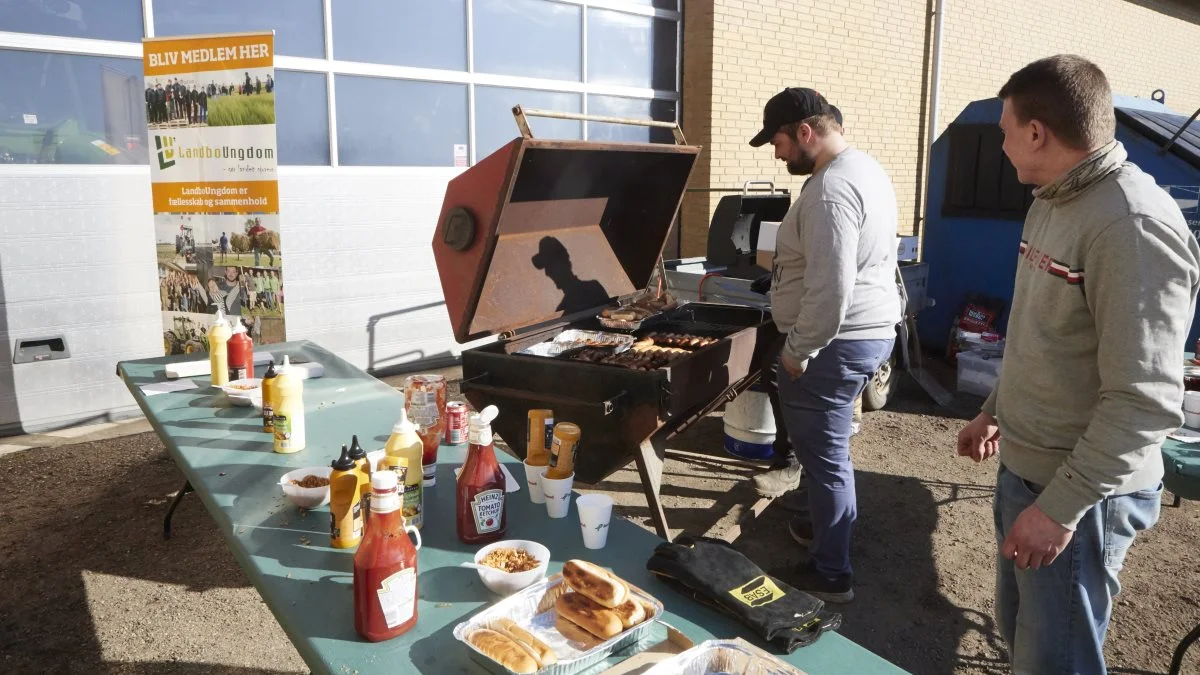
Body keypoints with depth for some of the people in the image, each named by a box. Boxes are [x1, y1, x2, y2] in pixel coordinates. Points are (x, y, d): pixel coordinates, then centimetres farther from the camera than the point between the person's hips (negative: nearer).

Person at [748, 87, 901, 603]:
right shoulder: (865, 168, 12)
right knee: (827, 447, 24)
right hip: (872, 330, 11)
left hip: (834, 343, -11)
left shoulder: (831, 189, -22)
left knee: (825, 456, 1)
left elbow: (829, 292, -28)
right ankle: (829, 524, 42)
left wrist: (795, 351, -17)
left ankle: (830, 575, 13)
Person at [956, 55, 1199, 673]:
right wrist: (995, 412, 22)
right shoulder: (1053, 201, 7)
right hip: (1024, 467, 9)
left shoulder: (1132, 226, -24)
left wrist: (1060, 507, -24)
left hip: (1077, 491, -9)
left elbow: (1145, 402, -26)